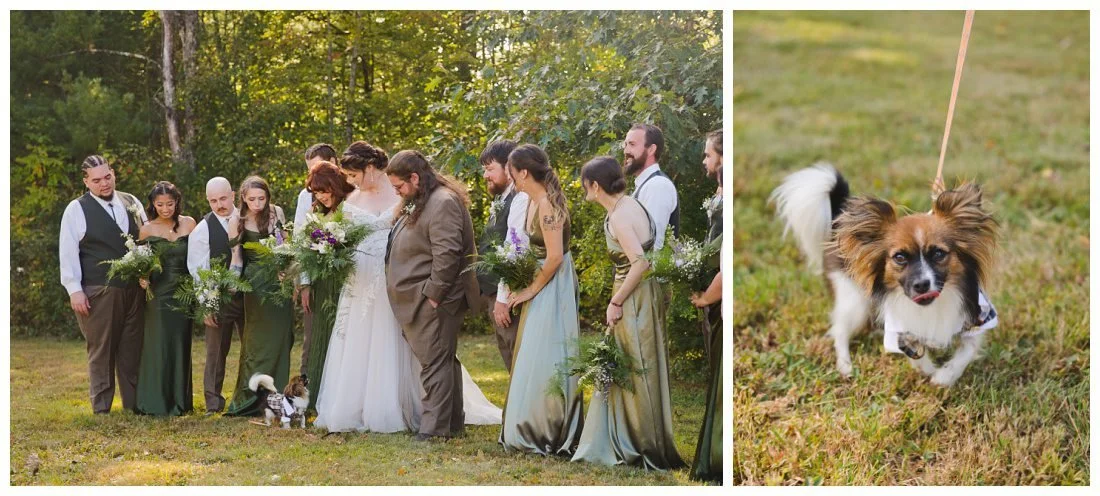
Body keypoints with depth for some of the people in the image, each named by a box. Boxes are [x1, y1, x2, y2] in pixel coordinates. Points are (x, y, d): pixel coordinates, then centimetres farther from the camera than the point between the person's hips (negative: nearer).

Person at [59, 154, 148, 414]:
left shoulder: (131, 203, 12)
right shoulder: (76, 210, -2)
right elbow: (67, 253, -4)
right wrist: (74, 290, -10)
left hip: (135, 289, 4)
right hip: (99, 292, -4)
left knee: (132, 351, 8)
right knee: (101, 351, 0)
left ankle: (134, 405, 15)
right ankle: (101, 408, 7)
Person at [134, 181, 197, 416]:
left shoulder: (188, 224, 4)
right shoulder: (147, 229, 0)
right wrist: (142, 278, -13)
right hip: (158, 293, -2)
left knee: (180, 346, 6)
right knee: (158, 346, -3)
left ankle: (179, 401, 15)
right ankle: (156, 402, 4)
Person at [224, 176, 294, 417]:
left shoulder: (276, 213, 2)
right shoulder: (237, 222, -5)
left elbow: (286, 243, 10)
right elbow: (236, 257, -2)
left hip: (280, 281, 3)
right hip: (256, 284, -3)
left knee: (280, 338, 5)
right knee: (258, 340, -2)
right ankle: (251, 398, 5)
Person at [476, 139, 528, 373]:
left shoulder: (520, 200, -14)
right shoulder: (500, 201, 15)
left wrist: (503, 298, -21)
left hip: (508, 297, -10)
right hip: (494, 292, 10)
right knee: (512, 365, 15)